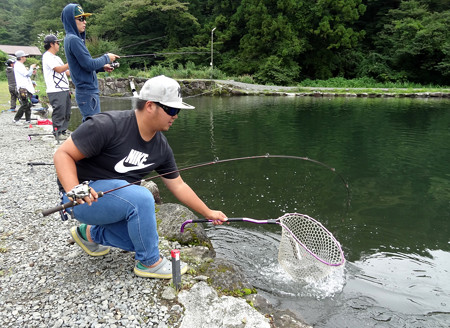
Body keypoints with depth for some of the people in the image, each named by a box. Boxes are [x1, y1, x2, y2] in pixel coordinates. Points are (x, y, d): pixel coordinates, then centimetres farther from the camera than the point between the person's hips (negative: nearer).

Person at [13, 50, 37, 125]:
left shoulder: (20, 65, 22)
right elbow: (27, 74, -15)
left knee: (28, 105, 10)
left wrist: (31, 72, 14)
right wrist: (31, 67, -2)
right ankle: (16, 119, -8)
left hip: (27, 88, 10)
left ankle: (28, 120, 15)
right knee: (25, 105, -13)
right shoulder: (18, 65, -10)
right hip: (23, 88, -10)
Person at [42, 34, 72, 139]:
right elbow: (59, 69, -17)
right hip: (56, 91, -9)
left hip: (64, 90, 9)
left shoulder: (56, 57, 24)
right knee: (59, 112, -10)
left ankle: (63, 133, 18)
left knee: (66, 113, 11)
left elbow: (66, 72, 23)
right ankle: (57, 133, -5)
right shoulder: (47, 56, -5)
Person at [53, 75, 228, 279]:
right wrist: (73, 190, -34)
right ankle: (149, 263, -8)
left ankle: (90, 233, 23)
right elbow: (63, 154, -18)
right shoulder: (107, 125, -24)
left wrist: (208, 213, 7)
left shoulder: (161, 147, -2)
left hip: (117, 197, 8)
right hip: (84, 198, -7)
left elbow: (178, 186, 5)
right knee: (141, 198, -31)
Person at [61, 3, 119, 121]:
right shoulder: (73, 40, -13)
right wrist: (106, 58, -4)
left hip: (86, 91, 10)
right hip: (88, 92, -10)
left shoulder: (74, 39, 15)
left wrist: (102, 67, 9)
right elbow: (89, 64, -18)